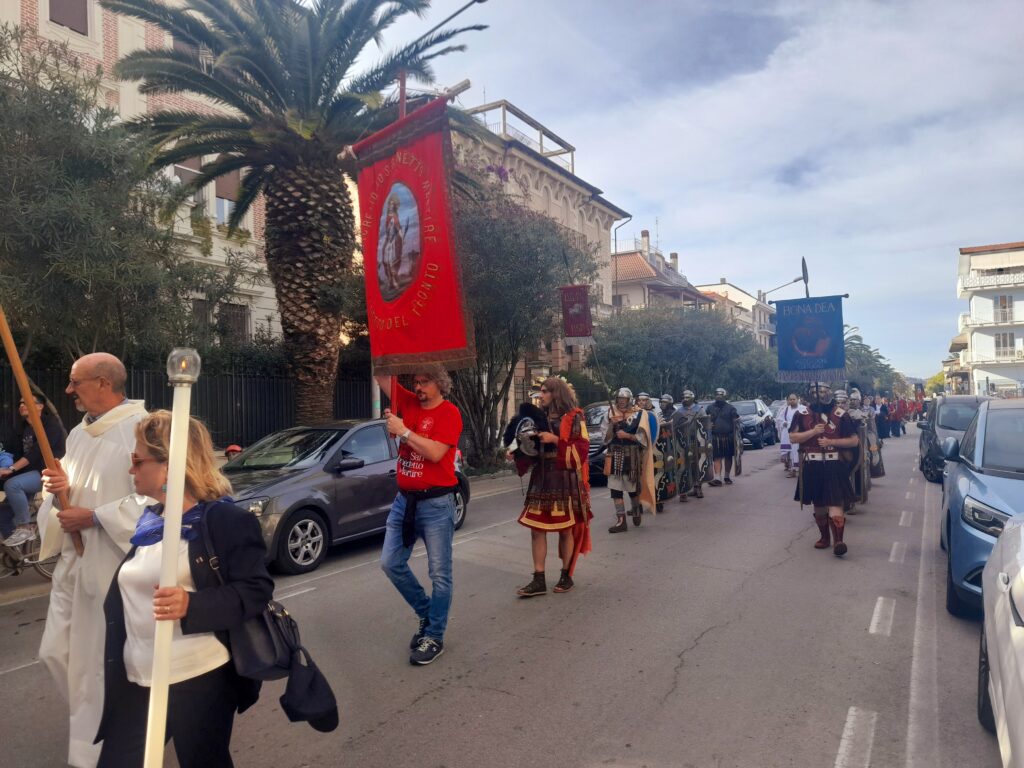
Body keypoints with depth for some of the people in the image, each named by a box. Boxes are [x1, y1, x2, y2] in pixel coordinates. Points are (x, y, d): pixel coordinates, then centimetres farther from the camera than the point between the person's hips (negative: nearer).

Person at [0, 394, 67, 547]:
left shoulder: (51, 422, -8)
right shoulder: (25, 429, 17)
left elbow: (38, 451, -20)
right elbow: (24, 454, 10)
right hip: (34, 471, 9)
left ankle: (25, 528, -14)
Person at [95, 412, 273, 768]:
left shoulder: (226, 520, -14)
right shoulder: (149, 522, 10)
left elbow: (256, 590, -19)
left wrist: (191, 606, -30)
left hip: (201, 681, -7)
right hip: (136, 682, 7)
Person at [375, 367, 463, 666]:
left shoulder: (449, 413, -11)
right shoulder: (408, 402, 7)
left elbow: (435, 453, -22)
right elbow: (381, 375, 8)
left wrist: (403, 431, -18)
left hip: (436, 503, -7)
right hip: (405, 499, 7)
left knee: (439, 573, 2)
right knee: (391, 563, 9)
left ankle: (434, 636, 16)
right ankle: (426, 613, 29)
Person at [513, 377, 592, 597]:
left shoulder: (574, 417, -4)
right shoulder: (540, 417, 13)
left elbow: (582, 448, -10)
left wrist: (556, 440, -17)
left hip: (566, 480, -5)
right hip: (541, 479, 6)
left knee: (566, 528, 4)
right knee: (536, 528, 0)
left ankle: (566, 576, 19)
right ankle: (539, 580, 6)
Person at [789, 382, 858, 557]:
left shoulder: (840, 414, -1)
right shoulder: (802, 414, 4)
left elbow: (854, 440, 0)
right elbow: (793, 437, 0)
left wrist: (831, 441, -13)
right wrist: (813, 432, -14)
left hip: (833, 464, -3)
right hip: (811, 465, 3)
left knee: (835, 502, -12)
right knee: (818, 503, 12)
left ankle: (838, 540, -15)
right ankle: (824, 537, 26)